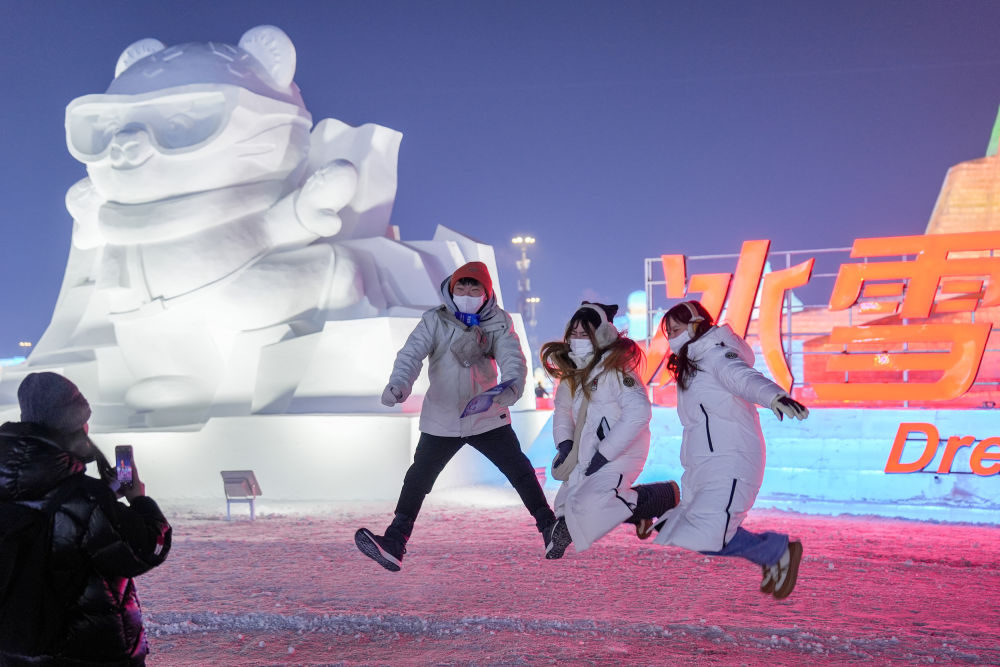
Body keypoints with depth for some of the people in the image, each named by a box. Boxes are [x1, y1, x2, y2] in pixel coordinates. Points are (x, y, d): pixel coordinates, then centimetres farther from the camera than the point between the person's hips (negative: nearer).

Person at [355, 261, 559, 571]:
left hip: (488, 417, 1)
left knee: (520, 470, 3)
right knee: (418, 478, -3)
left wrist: (512, 385, -42)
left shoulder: (498, 323, -5)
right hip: (442, 420, 0)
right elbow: (412, 353, -21)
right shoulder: (435, 321, -8)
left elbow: (512, 357, -18)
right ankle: (394, 543, 1)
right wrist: (399, 383, -42)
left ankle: (549, 528, 18)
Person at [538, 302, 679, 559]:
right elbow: (562, 409, 21)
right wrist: (564, 442, 2)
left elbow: (638, 412, -27)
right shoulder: (573, 372, 9)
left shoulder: (615, 368, -17)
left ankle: (664, 496, -5)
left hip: (618, 456, -9)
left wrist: (604, 454, -24)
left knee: (587, 505, -27)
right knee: (566, 506, 13)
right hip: (587, 456, 9)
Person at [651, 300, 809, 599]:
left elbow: (745, 377, -31)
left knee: (707, 537, -21)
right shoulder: (690, 365, 20)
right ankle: (773, 558, 19)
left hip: (729, 465, -10)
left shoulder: (715, 355, -10)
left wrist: (775, 396, -51)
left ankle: (780, 550, 2)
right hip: (702, 469, 10)